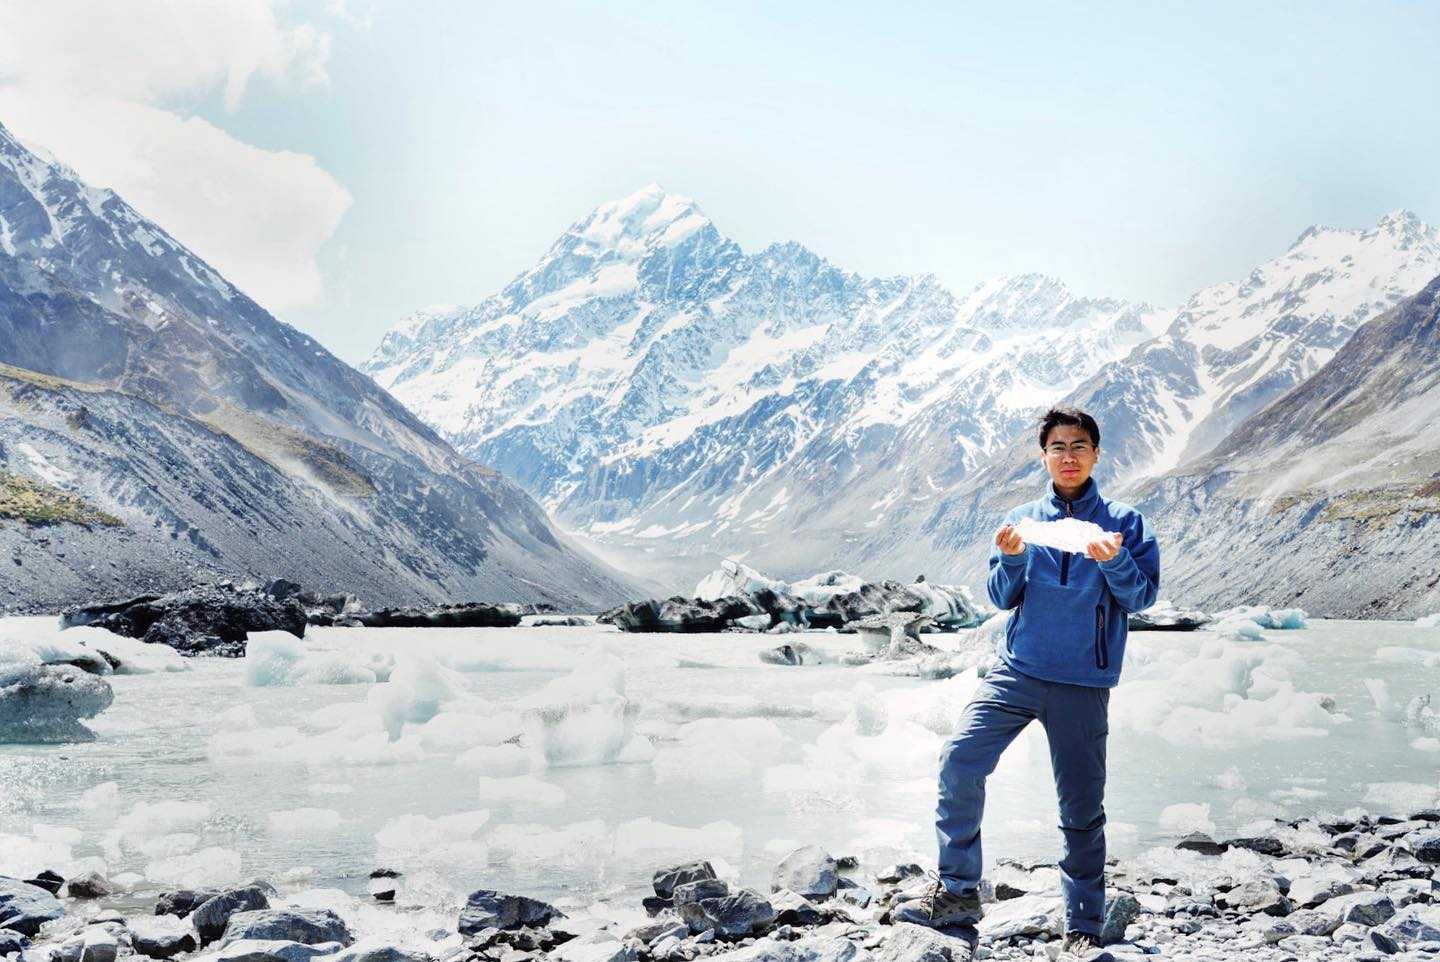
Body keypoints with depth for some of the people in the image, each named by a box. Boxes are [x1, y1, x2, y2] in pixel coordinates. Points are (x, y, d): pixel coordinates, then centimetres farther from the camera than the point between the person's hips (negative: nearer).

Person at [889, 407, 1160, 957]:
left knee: (1082, 808, 1)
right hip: (1017, 668, 2)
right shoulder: (1022, 519, 10)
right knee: (959, 760, -13)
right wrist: (1011, 559, -10)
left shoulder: (1121, 522, 4)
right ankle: (957, 891, -1)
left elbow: (1142, 597, -2)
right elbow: (1002, 600, 9)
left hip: (1083, 684, -2)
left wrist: (1114, 561, -20)